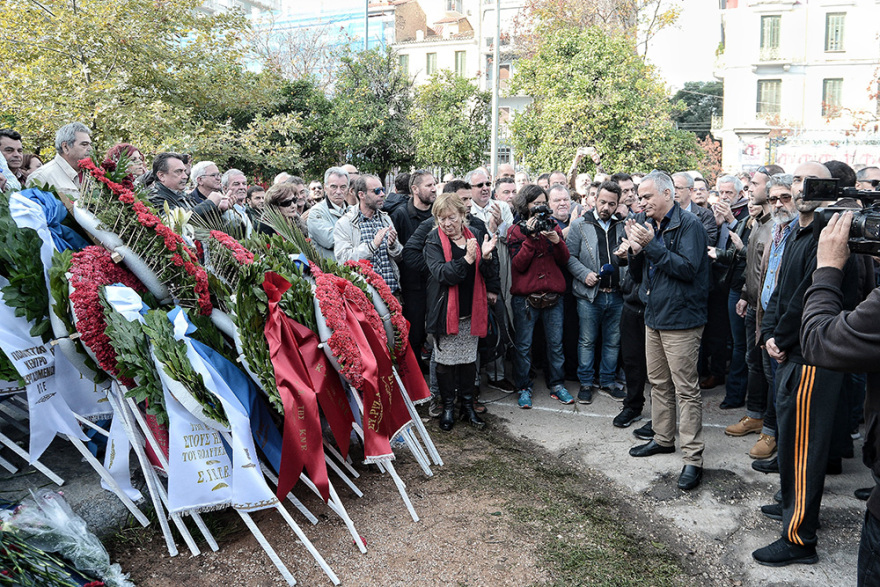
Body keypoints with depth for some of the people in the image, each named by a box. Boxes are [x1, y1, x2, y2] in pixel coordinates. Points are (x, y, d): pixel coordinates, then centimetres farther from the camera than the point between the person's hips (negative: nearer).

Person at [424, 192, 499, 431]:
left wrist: (487, 256, -14)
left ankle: (467, 404, 25)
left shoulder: (476, 235, 3)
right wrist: (467, 260, -31)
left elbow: (491, 271, 6)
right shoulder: (433, 241, -5)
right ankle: (448, 407, 19)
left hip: (472, 310, 3)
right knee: (446, 360, 4)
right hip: (446, 311, -3)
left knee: (469, 359, 12)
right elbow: (441, 273, -20)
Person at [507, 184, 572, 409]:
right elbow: (518, 264, -10)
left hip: (553, 295, 3)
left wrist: (556, 241, -13)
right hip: (525, 296, -3)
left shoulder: (553, 227, 10)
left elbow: (564, 261, 5)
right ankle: (523, 388, 16)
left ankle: (557, 384, 24)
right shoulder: (516, 231, 1)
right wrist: (531, 237, -17)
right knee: (523, 345, 3)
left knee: (556, 343, 9)